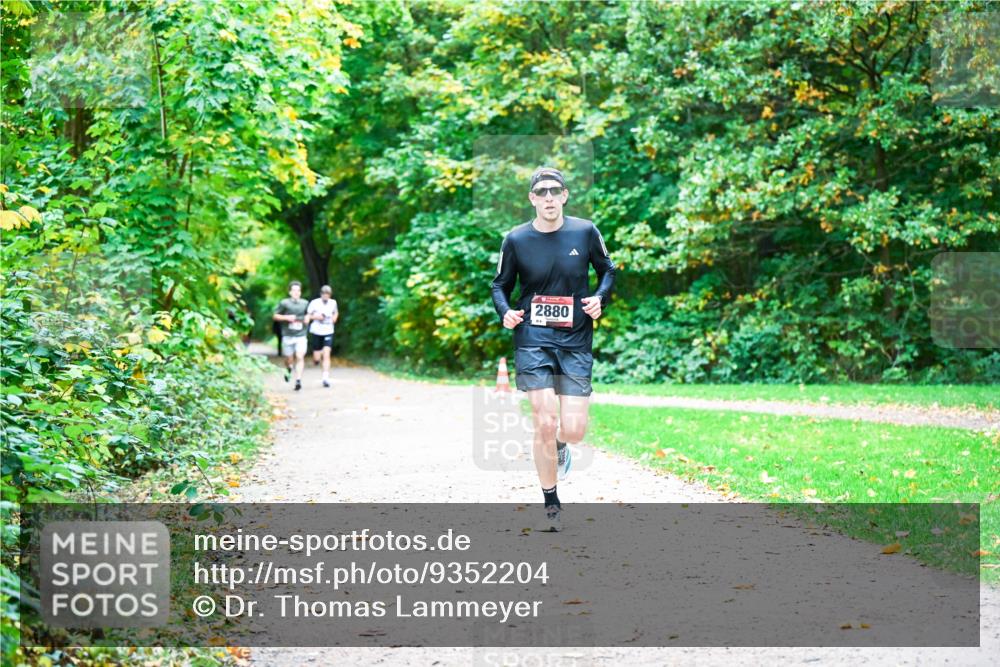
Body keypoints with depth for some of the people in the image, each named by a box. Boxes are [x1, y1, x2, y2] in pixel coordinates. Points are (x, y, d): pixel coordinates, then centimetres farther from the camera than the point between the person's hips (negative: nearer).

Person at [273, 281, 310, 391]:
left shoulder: (305, 303, 9)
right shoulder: (284, 303, 0)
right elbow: (275, 316, 3)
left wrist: (307, 319, 4)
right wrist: (286, 317, -11)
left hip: (301, 335, 1)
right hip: (287, 336, -1)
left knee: (300, 357, -14)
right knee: (289, 359, 5)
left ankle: (298, 380, -16)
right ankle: (288, 369, 40)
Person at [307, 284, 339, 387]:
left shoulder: (333, 303, 3)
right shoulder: (314, 303, -5)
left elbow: (336, 312, 23)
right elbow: (307, 316, 1)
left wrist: (335, 317, 2)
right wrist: (315, 317, -17)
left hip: (328, 332, 1)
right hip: (316, 332, -1)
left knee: (326, 355, -14)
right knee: (317, 357, 4)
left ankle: (326, 378, -14)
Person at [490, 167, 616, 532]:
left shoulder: (585, 231, 0)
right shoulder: (516, 239, -1)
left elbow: (607, 270, 14)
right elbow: (500, 284, 11)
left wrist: (600, 298, -5)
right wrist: (505, 311, -9)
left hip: (576, 341, 1)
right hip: (533, 339, -1)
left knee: (574, 430, -6)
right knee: (544, 425, -9)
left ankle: (560, 445, 34)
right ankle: (551, 505, 9)